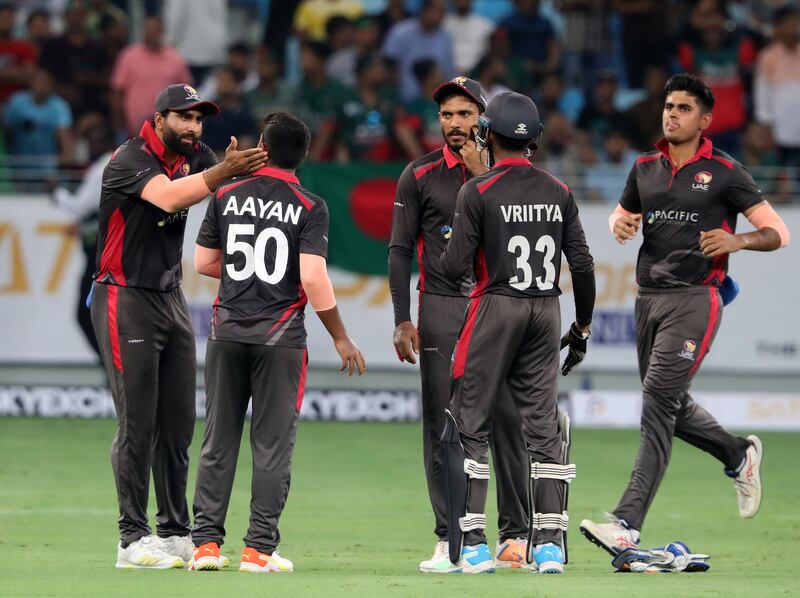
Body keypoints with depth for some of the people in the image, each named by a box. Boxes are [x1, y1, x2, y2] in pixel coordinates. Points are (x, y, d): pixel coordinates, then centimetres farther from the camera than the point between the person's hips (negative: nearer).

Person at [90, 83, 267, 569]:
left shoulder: (194, 158, 7)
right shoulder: (130, 160, -14)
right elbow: (167, 197, -33)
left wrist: (249, 165, -32)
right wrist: (223, 172, -44)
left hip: (172, 299, 7)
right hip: (125, 299, -7)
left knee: (179, 423, 7)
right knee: (138, 423, -8)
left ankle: (176, 533, 14)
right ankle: (134, 539, -4)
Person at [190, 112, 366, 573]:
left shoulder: (227, 196, 4)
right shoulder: (310, 207, -6)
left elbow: (203, 262, 8)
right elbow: (313, 278, -14)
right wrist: (342, 339, -6)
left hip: (228, 334, 3)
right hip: (280, 339, -3)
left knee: (219, 440, 8)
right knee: (272, 444, 2)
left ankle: (207, 540, 5)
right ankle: (260, 548, 0)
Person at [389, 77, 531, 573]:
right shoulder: (420, 175, 8)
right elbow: (401, 250, 6)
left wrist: (482, 174, -8)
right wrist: (403, 321, -2)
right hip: (441, 308, 0)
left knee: (508, 419, -4)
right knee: (442, 424, -3)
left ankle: (515, 533, 1)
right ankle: (450, 539, -1)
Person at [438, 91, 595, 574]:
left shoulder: (478, 191, -8)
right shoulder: (559, 193, 5)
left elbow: (455, 266, -12)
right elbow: (582, 264, 4)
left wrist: (446, 249, 12)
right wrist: (583, 325, 14)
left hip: (496, 307, -4)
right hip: (546, 311, 4)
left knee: (472, 425, 2)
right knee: (543, 424, 8)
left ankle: (474, 545, -4)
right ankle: (550, 543, 3)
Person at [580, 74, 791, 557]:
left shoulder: (724, 172, -2)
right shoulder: (646, 168, 13)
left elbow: (778, 233, -1)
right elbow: (624, 215, 29)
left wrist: (738, 240, -21)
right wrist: (620, 224, 4)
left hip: (694, 299, -7)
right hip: (649, 296, 7)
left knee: (659, 403, -16)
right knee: (670, 407, 15)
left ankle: (628, 524, -21)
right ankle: (739, 454, 43)